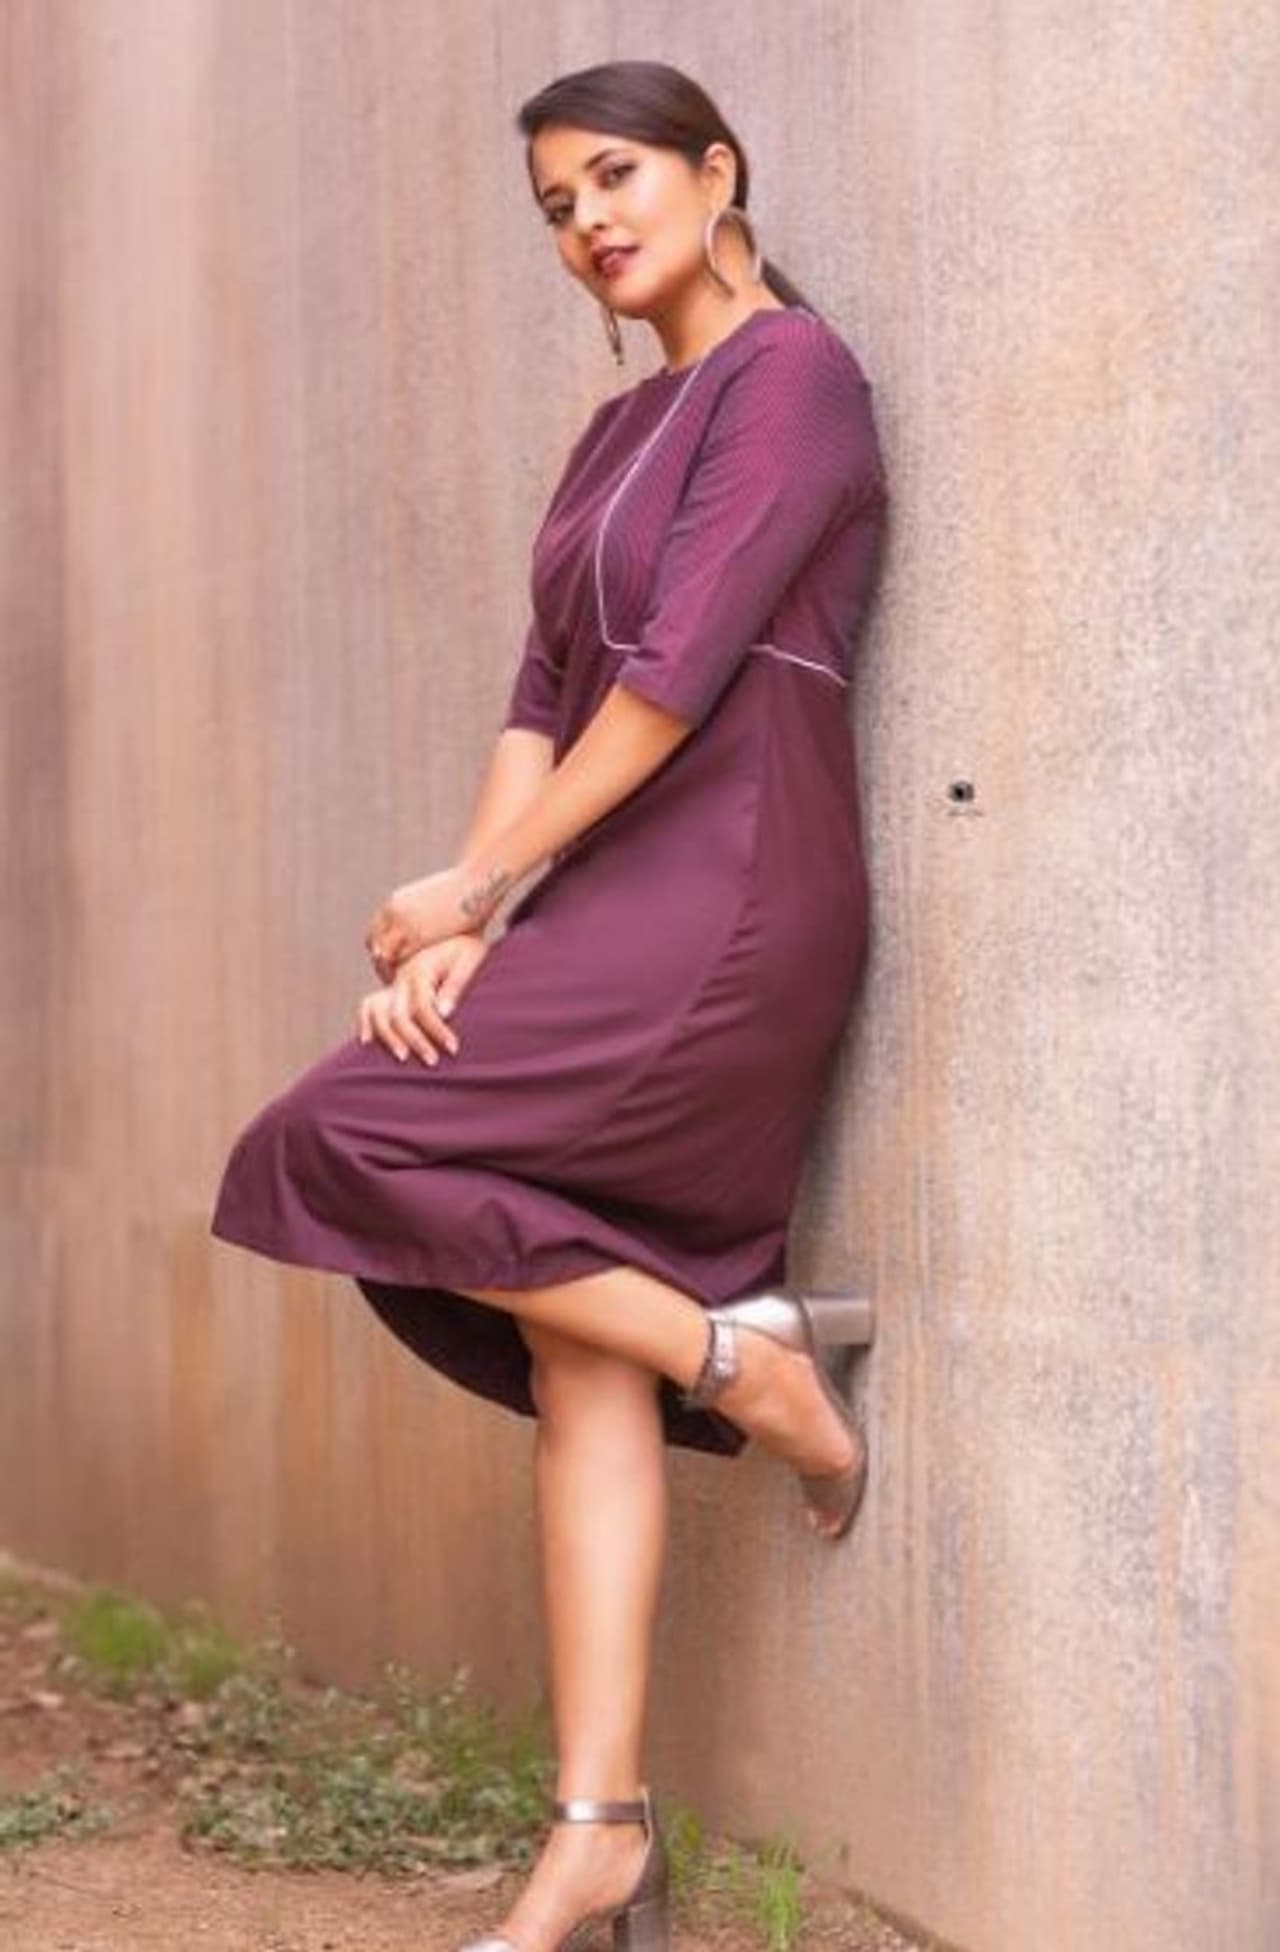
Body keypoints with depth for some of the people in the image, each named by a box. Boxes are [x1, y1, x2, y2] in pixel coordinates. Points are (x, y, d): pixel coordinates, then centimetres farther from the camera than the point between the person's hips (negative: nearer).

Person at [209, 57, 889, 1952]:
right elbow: (544, 695, 12)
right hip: (614, 916, 8)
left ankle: (739, 1352, -4)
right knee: (582, 1372, 3)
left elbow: (678, 664, -14)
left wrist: (477, 885, -9)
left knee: (347, 1142, -15)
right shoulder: (620, 429, 20)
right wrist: (462, 925, -3)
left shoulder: (791, 372, -5)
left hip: (729, 900, -8)